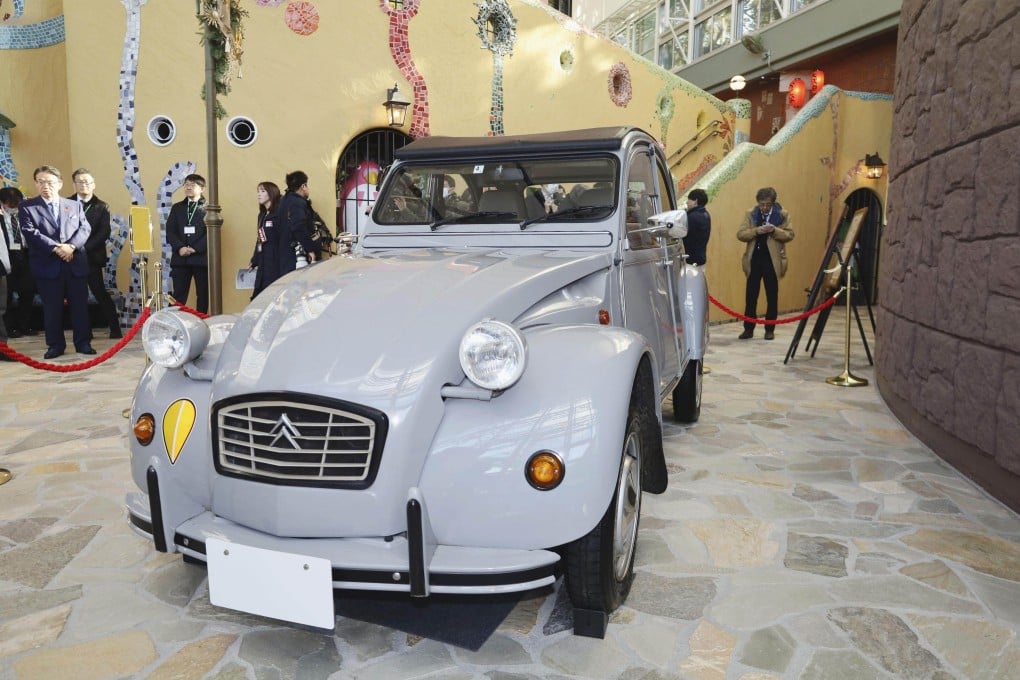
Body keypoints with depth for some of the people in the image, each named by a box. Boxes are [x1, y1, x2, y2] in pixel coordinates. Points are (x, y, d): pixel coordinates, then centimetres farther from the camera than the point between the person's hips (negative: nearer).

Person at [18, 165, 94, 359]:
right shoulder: (27, 207, 5)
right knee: (52, 308, 4)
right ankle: (55, 344, 14)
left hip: (76, 263, 2)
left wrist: (71, 246, -15)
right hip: (47, 266, -1)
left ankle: (83, 342, 13)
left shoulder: (75, 205, 13)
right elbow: (31, 233, -7)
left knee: (80, 305, 4)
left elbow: (85, 229, 2)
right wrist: (56, 248, -18)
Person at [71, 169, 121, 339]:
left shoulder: (101, 206, 2)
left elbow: (104, 233, -7)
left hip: (92, 257, -2)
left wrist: (84, 248, -16)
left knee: (101, 293, -1)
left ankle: (115, 329, 5)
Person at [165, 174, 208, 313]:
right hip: (180, 259, 2)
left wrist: (194, 249, -15)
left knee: (203, 296, 3)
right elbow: (170, 231, 7)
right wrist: (180, 248, -11)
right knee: (178, 296, 1)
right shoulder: (177, 208, 15)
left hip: (201, 258, -2)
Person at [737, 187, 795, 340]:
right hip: (754, 259, 1)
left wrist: (775, 230, -19)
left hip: (772, 260, -1)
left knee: (772, 296, 6)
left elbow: (790, 235, -3)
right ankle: (748, 329, 9)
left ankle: (770, 329, 14)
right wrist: (756, 231, -18)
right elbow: (740, 234, -2)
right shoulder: (750, 214, 5)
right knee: (750, 295, 2)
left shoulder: (783, 214, 2)